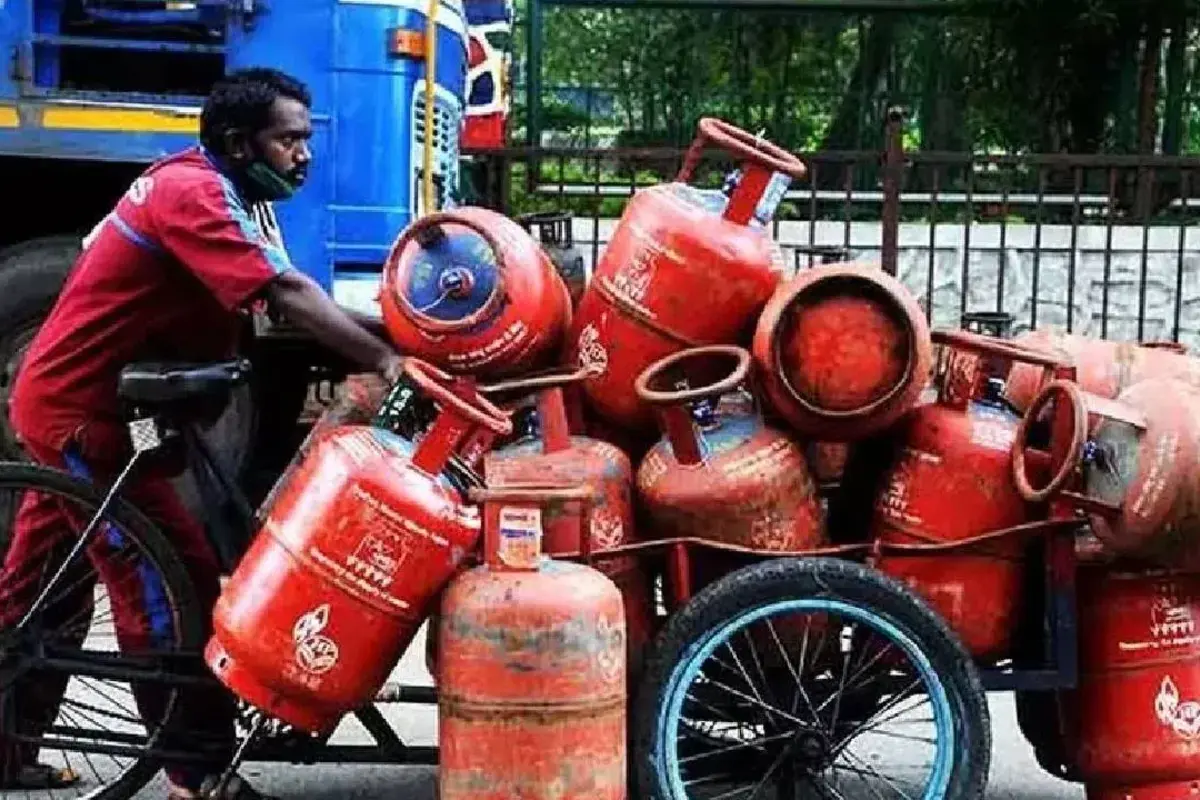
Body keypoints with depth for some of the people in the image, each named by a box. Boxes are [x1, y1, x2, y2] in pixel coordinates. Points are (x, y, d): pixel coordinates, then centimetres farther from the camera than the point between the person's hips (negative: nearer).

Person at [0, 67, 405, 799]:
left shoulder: (214, 194, 12)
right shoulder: (193, 193, -19)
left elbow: (291, 301, 3)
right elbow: (287, 294, -30)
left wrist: (394, 337, -8)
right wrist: (386, 361, -34)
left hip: (64, 398, 10)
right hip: (78, 408, -10)